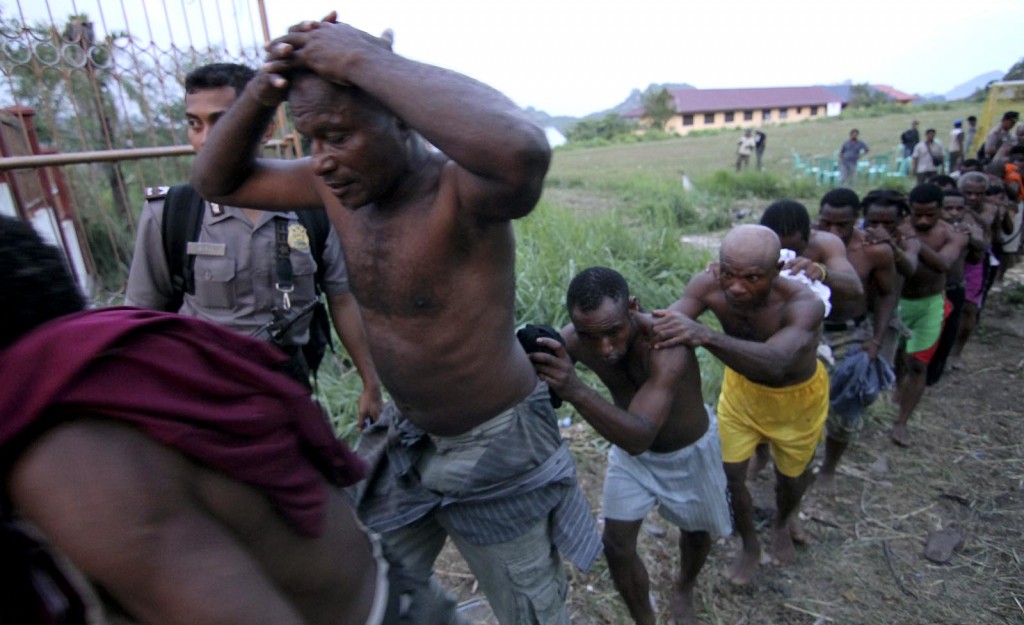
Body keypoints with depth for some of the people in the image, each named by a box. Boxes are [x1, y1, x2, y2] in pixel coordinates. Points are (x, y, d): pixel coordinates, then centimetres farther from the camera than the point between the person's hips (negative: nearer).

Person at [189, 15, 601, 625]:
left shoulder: (459, 190, -28)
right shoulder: (337, 186, -6)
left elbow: (523, 151, -51)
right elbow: (217, 180, 5)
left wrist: (366, 59, -38)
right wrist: (262, 91, -15)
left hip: (497, 449, -6)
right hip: (405, 439, 7)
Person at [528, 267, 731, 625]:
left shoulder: (667, 344, -43)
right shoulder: (572, 340, -28)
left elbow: (640, 438, -53)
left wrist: (575, 391, -68)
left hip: (690, 450, -2)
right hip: (632, 444, 3)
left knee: (696, 529, 21)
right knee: (617, 545, 0)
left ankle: (683, 592, 54)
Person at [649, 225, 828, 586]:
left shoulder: (804, 305, -41)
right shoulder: (710, 285, -31)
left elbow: (774, 364, -59)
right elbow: (667, 321, -42)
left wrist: (705, 336, -73)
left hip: (796, 396, -2)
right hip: (741, 387, 2)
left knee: (792, 475, 20)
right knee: (729, 475, 7)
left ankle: (783, 521, 57)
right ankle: (749, 545, 39)